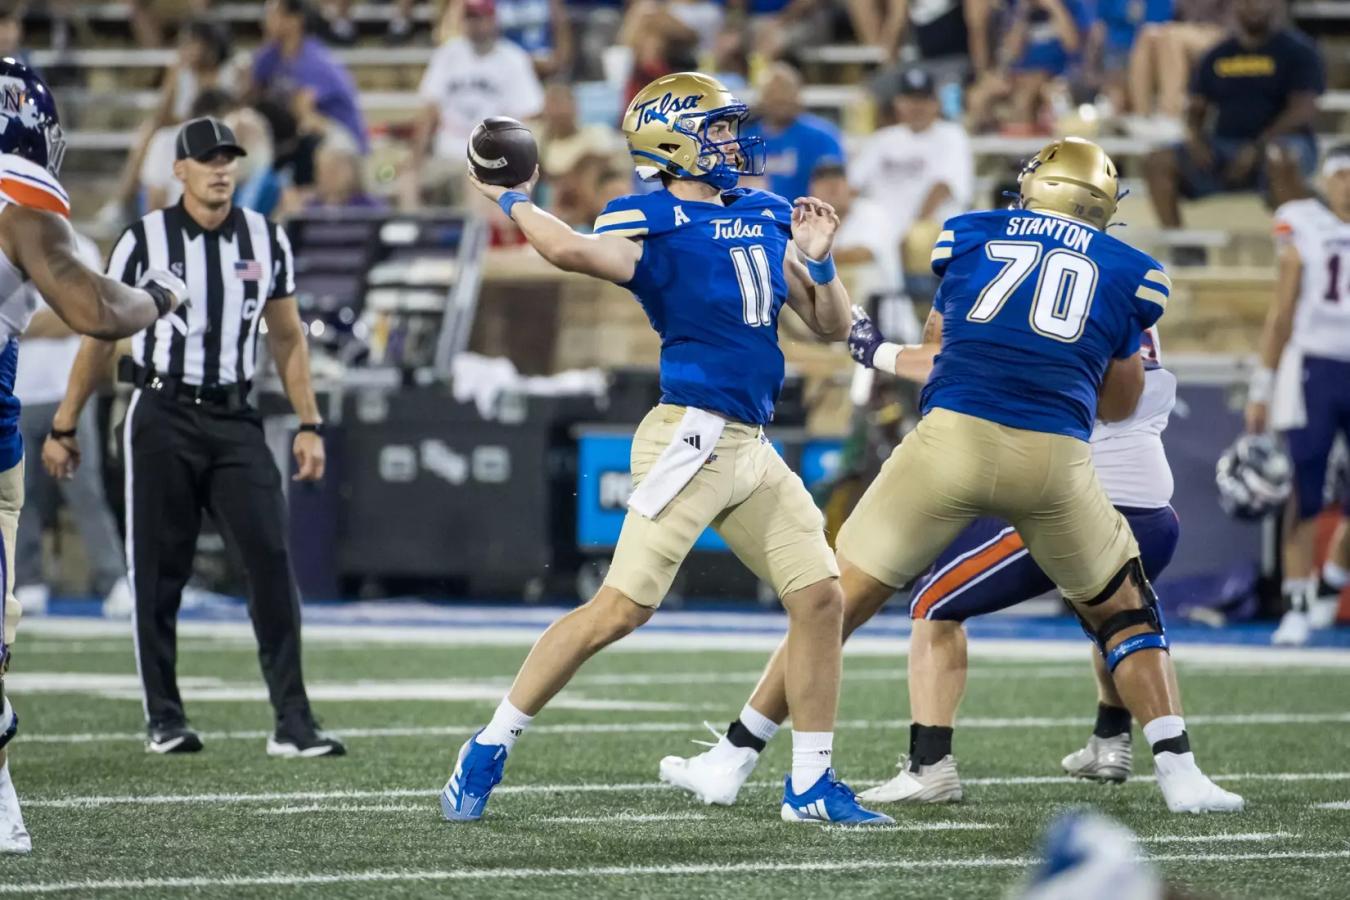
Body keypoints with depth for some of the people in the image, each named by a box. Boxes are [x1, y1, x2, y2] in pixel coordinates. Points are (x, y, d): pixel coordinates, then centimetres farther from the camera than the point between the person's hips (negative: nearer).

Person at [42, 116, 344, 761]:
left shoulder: (266, 240, 6)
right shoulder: (144, 241, -3)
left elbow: (287, 338, 14)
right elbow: (100, 338, 3)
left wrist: (309, 425, 8)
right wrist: (63, 428, 4)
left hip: (234, 419, 2)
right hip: (162, 418, -2)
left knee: (272, 561, -8)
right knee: (158, 571, 2)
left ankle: (292, 723, -8)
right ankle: (164, 720, 13)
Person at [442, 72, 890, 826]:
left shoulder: (766, 217, 16)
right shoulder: (657, 221, -8)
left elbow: (832, 327, 18)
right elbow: (573, 251, -29)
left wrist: (819, 262, 0)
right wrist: (513, 204, -12)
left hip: (753, 448, 8)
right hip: (693, 436, -8)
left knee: (820, 594, 3)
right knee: (623, 606, -11)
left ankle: (811, 785, 12)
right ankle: (488, 752, -1)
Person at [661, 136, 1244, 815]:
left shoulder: (968, 235, 18)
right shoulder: (1130, 272, 18)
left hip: (953, 436, 0)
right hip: (1054, 459, 0)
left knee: (839, 599, 9)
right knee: (1122, 612, 21)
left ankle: (731, 759, 11)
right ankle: (1179, 772, 11)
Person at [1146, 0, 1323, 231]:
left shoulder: (1296, 49, 0)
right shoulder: (1217, 56, 15)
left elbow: (1304, 109, -10)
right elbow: (1197, 109, 18)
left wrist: (1258, 148, -21)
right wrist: (1195, 138, -7)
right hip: (1224, 146, 5)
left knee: (1280, 159, -41)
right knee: (1159, 162, -15)